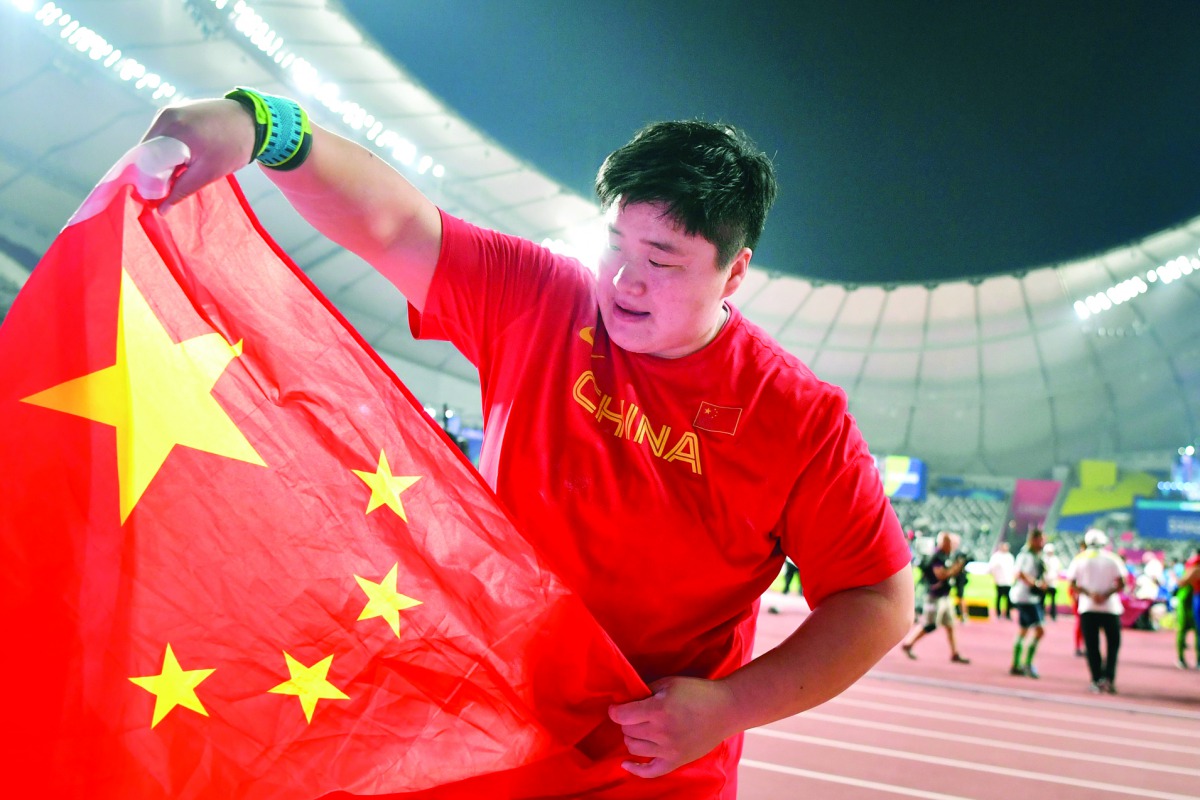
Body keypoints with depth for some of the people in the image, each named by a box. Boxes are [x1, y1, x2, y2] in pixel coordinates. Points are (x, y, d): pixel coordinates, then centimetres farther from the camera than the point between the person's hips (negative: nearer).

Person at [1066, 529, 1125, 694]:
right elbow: (1121, 583, -6)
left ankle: (1097, 680, 3)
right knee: (1113, 644, 9)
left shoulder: (1080, 559, 3)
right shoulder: (1113, 559, 3)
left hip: (1087, 608, 0)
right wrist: (1106, 595, -11)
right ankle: (1108, 677, -5)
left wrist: (1089, 594, -11)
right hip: (1110, 608, 0)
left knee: (1092, 646, 6)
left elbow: (1073, 584, -5)